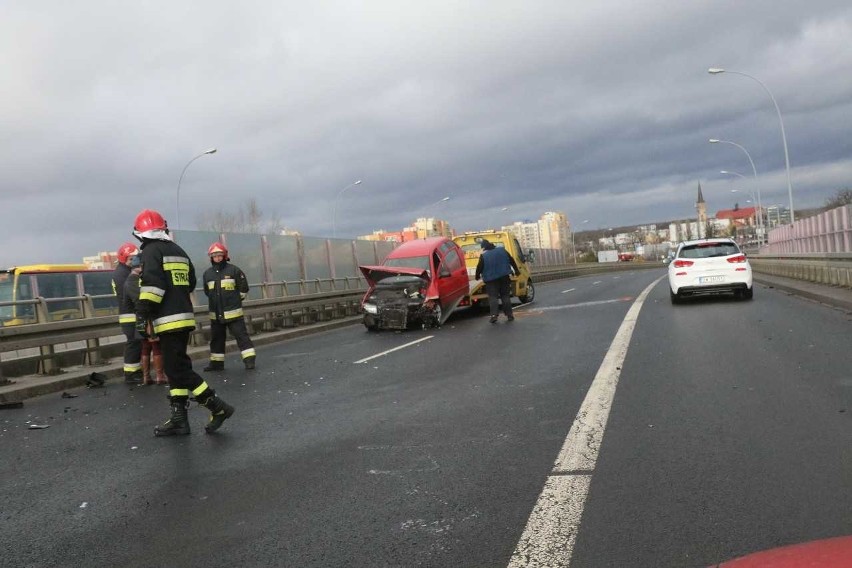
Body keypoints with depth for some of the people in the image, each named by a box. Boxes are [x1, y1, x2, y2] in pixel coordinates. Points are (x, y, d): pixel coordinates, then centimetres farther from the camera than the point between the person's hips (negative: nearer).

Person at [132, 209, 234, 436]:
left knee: (179, 370, -6)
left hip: (169, 321, -9)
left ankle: (218, 407, -7)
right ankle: (179, 419, 14)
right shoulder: (178, 251, 17)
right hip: (184, 317, 9)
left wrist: (143, 317, -16)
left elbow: (152, 286, -18)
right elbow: (190, 284, 21)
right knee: (176, 368, 12)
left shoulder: (151, 251, -7)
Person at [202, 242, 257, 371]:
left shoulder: (234, 270, -5)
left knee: (241, 335, -6)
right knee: (216, 338, 12)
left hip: (233, 312, -5)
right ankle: (216, 362, 23)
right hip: (215, 314, 5)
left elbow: (243, 288, 1)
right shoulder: (207, 273, 7)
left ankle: (249, 359, -5)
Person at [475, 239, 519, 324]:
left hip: (491, 279, -3)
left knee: (493, 297, -1)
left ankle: (494, 315, -16)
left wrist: (477, 276, 11)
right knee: (505, 296, 11)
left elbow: (479, 267, -7)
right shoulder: (502, 250, 4)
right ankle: (509, 315, 10)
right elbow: (511, 260, 9)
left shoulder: (483, 256, -8)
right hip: (504, 277, 4)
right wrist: (516, 270, 18)